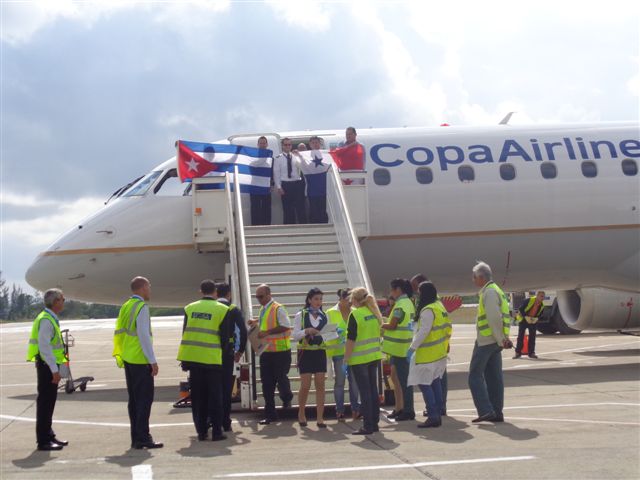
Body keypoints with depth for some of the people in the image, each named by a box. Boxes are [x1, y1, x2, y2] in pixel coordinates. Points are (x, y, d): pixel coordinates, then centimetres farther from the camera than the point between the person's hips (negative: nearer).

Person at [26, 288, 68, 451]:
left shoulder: (51, 319, 15)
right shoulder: (46, 320, -17)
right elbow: (44, 346, -23)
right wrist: (54, 370, -24)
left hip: (50, 365, 10)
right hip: (47, 365, -10)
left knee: (49, 401, 17)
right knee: (45, 402, -6)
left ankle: (48, 436, 26)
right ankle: (43, 441, -3)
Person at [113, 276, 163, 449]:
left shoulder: (125, 307, 13)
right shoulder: (141, 307, -13)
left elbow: (118, 333, 17)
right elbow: (144, 336, -18)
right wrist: (153, 360, -16)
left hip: (128, 359, 9)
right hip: (140, 360, -9)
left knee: (134, 399, 11)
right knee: (145, 399, -6)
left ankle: (135, 438, 14)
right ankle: (142, 438, -9)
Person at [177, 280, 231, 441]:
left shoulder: (190, 308, 6)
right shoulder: (222, 309, -3)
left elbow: (185, 333, 9)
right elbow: (225, 336, -3)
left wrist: (185, 361, 15)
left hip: (192, 358, 3)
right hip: (212, 359, -3)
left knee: (198, 396, 9)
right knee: (214, 396, 4)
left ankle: (201, 431, 11)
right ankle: (216, 431, 2)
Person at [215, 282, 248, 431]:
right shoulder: (234, 310, 0)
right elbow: (243, 331, -9)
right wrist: (240, 351, 1)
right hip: (227, 353, -2)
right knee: (226, 388, 3)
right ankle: (225, 423, 3)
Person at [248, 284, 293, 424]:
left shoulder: (278, 309, -11)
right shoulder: (262, 310, 15)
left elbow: (285, 326, -20)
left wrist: (267, 332, -23)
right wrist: (256, 323, 10)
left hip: (280, 351, -8)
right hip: (266, 351, 8)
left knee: (281, 378, 0)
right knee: (267, 383, 5)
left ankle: (286, 398, 33)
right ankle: (270, 414, 11)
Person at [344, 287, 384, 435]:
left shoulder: (355, 315, -14)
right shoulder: (374, 313, 7)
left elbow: (351, 339, -15)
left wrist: (346, 357, -9)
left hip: (359, 358, -7)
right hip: (374, 356, 7)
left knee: (365, 392, -3)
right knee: (373, 390, 12)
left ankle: (368, 426, -1)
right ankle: (374, 422, 18)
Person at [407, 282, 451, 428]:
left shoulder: (428, 311, -19)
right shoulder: (439, 306, 11)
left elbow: (423, 332, -22)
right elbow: (447, 328, 17)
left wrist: (412, 348, -18)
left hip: (428, 354, -10)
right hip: (439, 352, 10)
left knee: (424, 383, -6)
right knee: (435, 381, 15)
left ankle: (433, 417, -10)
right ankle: (438, 413, 18)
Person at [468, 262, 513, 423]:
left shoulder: (489, 292, -14)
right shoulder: (496, 290, 17)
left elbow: (494, 317, -22)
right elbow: (506, 316, 18)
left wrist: (501, 339, -17)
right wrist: (503, 338, 12)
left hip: (486, 340, -10)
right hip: (495, 341, 10)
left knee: (475, 375, -5)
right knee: (494, 378, 10)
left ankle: (485, 411, -10)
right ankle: (497, 413, 13)